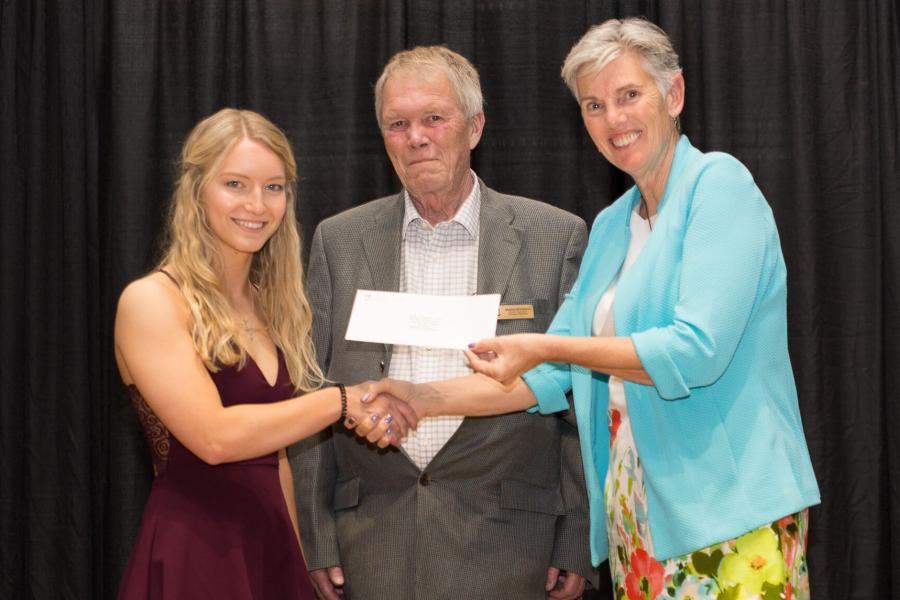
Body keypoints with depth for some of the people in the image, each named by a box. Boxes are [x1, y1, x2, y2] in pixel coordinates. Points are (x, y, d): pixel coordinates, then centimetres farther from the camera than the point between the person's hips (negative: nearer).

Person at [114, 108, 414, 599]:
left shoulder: (269, 306, 11)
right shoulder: (150, 301, -11)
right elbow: (213, 436, -21)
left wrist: (301, 558, 13)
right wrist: (345, 401, -18)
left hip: (273, 548, 6)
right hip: (192, 557, -6)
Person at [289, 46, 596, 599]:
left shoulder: (556, 237, 1)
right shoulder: (340, 241, 6)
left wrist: (578, 543, -2)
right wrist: (314, 538, 2)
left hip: (506, 549, -1)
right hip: (373, 549, 2)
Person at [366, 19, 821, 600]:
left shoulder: (718, 183, -7)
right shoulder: (611, 226, 16)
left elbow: (700, 350, -19)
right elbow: (550, 377, 15)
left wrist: (546, 347, -17)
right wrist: (428, 399, 4)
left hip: (730, 506, -7)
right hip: (636, 505, 7)